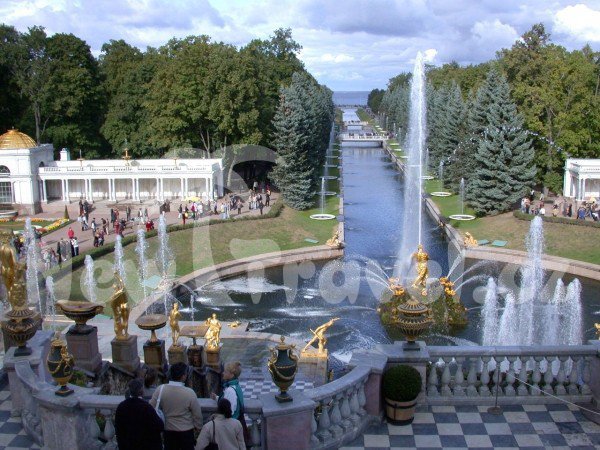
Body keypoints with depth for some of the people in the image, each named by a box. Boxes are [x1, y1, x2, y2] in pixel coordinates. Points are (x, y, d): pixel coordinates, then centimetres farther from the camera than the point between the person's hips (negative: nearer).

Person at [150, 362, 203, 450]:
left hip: (168, 430, 3)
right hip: (186, 431, -3)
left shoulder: (160, 390, -15)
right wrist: (198, 427, 7)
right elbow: (197, 414, -12)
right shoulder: (189, 393, -21)